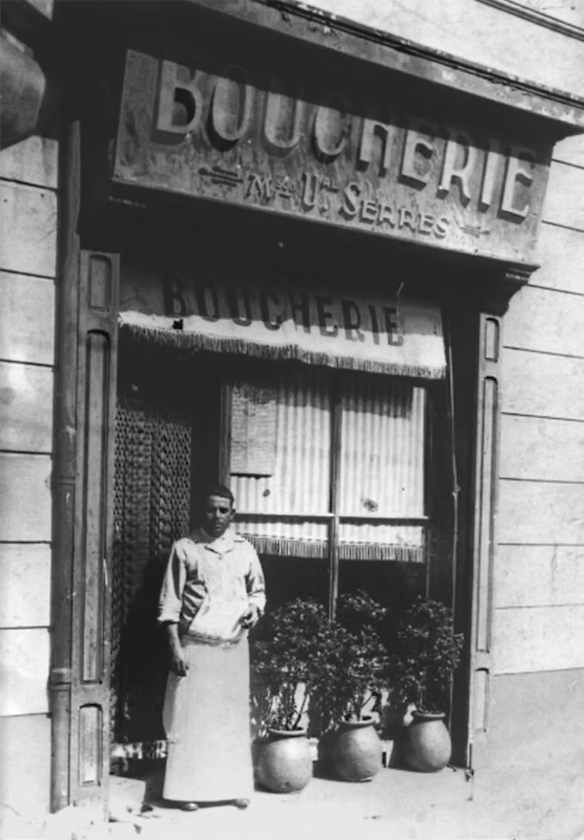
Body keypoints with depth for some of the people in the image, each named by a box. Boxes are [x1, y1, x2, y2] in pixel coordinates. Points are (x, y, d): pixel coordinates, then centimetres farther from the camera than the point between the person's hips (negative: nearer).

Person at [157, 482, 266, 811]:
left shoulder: (245, 550, 8)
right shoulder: (185, 548, -1)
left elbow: (258, 589, 20)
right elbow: (170, 602, -3)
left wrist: (254, 608, -3)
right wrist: (175, 646, -9)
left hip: (234, 646, 3)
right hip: (195, 646, -3)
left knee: (234, 717, 6)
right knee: (191, 716, -3)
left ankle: (235, 786, 16)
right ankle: (188, 788, 6)